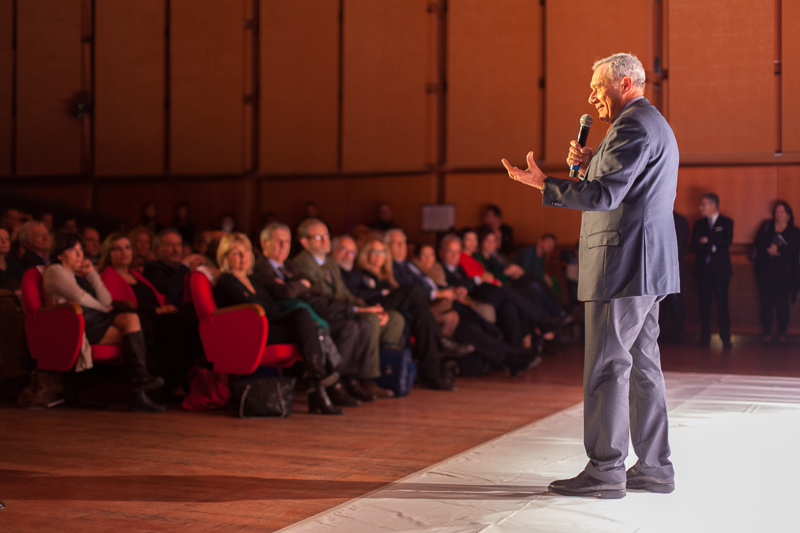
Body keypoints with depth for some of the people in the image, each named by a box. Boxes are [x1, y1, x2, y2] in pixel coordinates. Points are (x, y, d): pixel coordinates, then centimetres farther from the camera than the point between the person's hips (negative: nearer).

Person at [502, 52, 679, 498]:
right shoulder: (652, 124, 22)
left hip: (623, 264, -11)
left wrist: (545, 184, -15)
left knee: (608, 366, -6)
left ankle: (605, 471, -1)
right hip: (646, 265, 11)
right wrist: (592, 164, 10)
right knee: (642, 364, 12)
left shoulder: (634, 127, -13)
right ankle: (655, 468, 17)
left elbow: (604, 196, -21)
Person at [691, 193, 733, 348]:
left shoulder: (727, 223, 6)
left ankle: (725, 338, -3)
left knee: (722, 302, -6)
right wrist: (712, 246, -14)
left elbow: (727, 241, -10)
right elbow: (694, 245, 2)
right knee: (704, 303, 2)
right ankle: (704, 337, 6)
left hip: (720, 268, -3)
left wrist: (707, 241, -8)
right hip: (703, 268, 3)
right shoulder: (699, 224, 15)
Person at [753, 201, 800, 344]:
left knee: (782, 303, -4)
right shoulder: (766, 226, 13)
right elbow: (758, 242, 1)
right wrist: (768, 249, -16)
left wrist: (778, 249, -16)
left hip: (785, 272, -1)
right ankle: (767, 333, 4)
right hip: (766, 271, 1)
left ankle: (782, 333, 4)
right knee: (766, 302, -2)